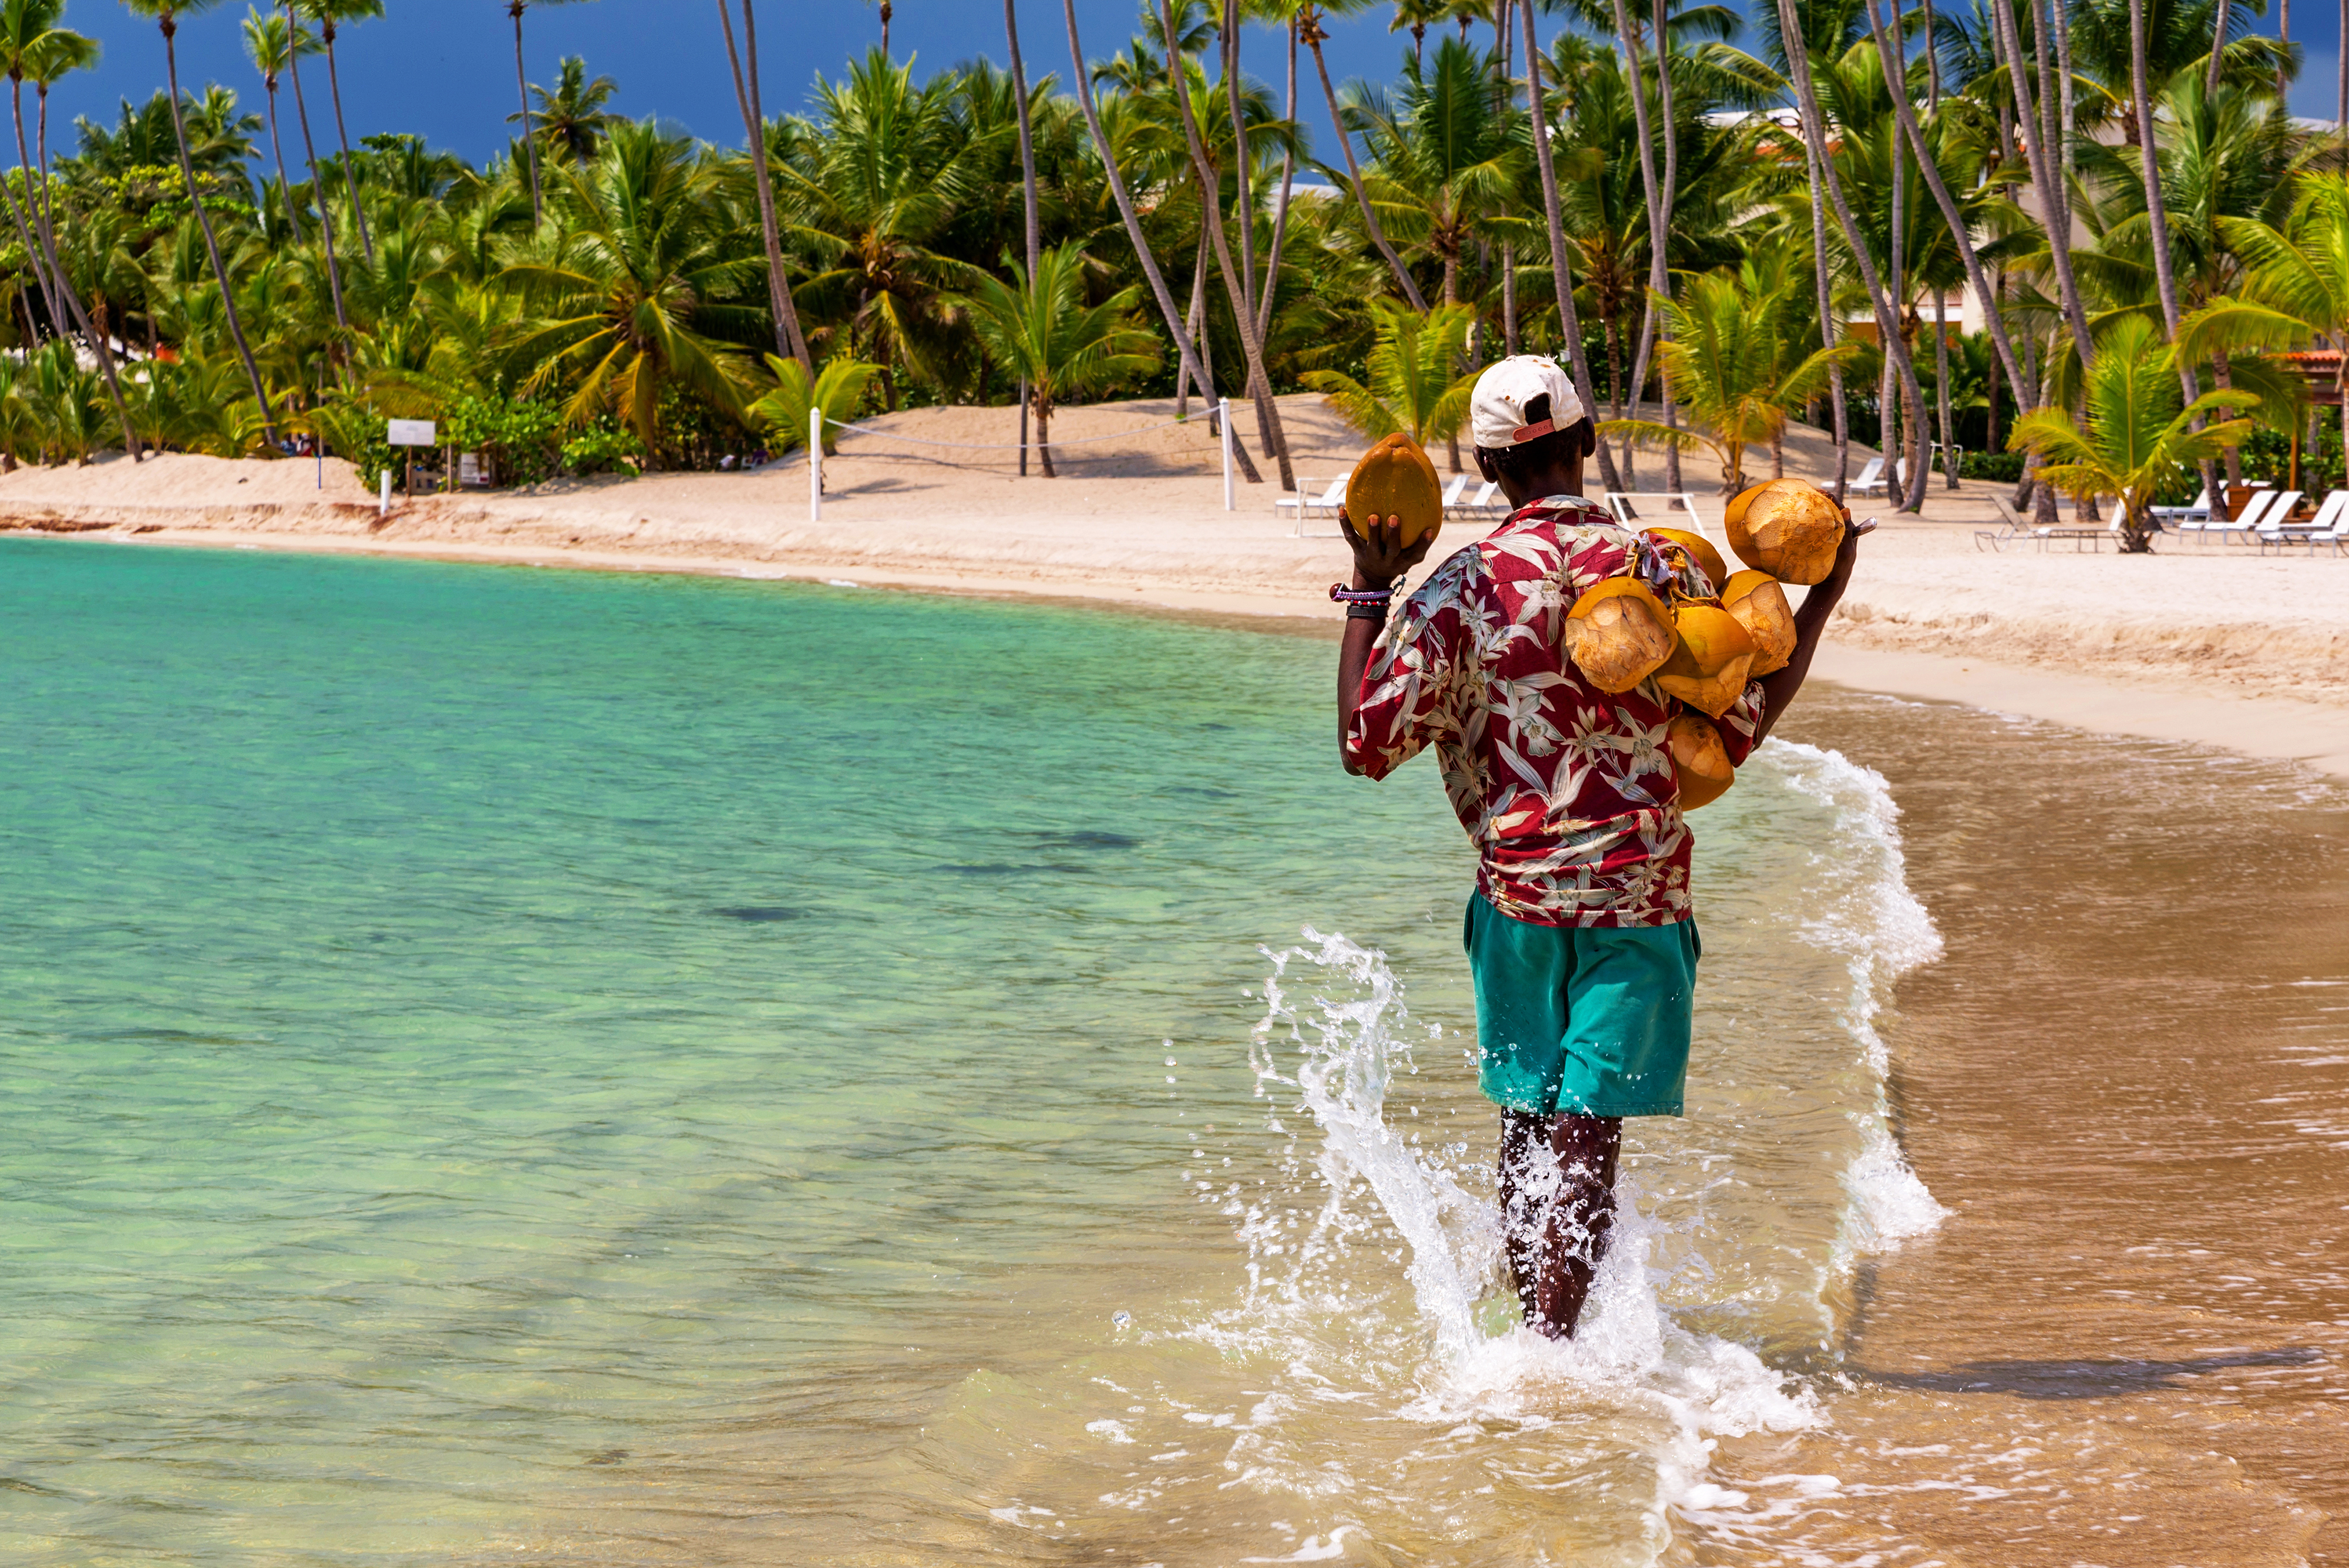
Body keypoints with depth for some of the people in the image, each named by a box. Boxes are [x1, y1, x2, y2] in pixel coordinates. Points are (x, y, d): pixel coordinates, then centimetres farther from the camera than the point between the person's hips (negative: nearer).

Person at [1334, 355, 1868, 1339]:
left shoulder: (1461, 585, -6)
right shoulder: (1666, 572, -3)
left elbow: (1367, 745, -6)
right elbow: (1735, 733, 4)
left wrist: (1368, 596, 2)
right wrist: (1822, 601, 11)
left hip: (1516, 891, 1)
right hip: (1640, 895, -1)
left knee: (1525, 1131, 16)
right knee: (1588, 1141, -1)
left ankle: (1534, 1334, 24)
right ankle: (1556, 1342, -11)